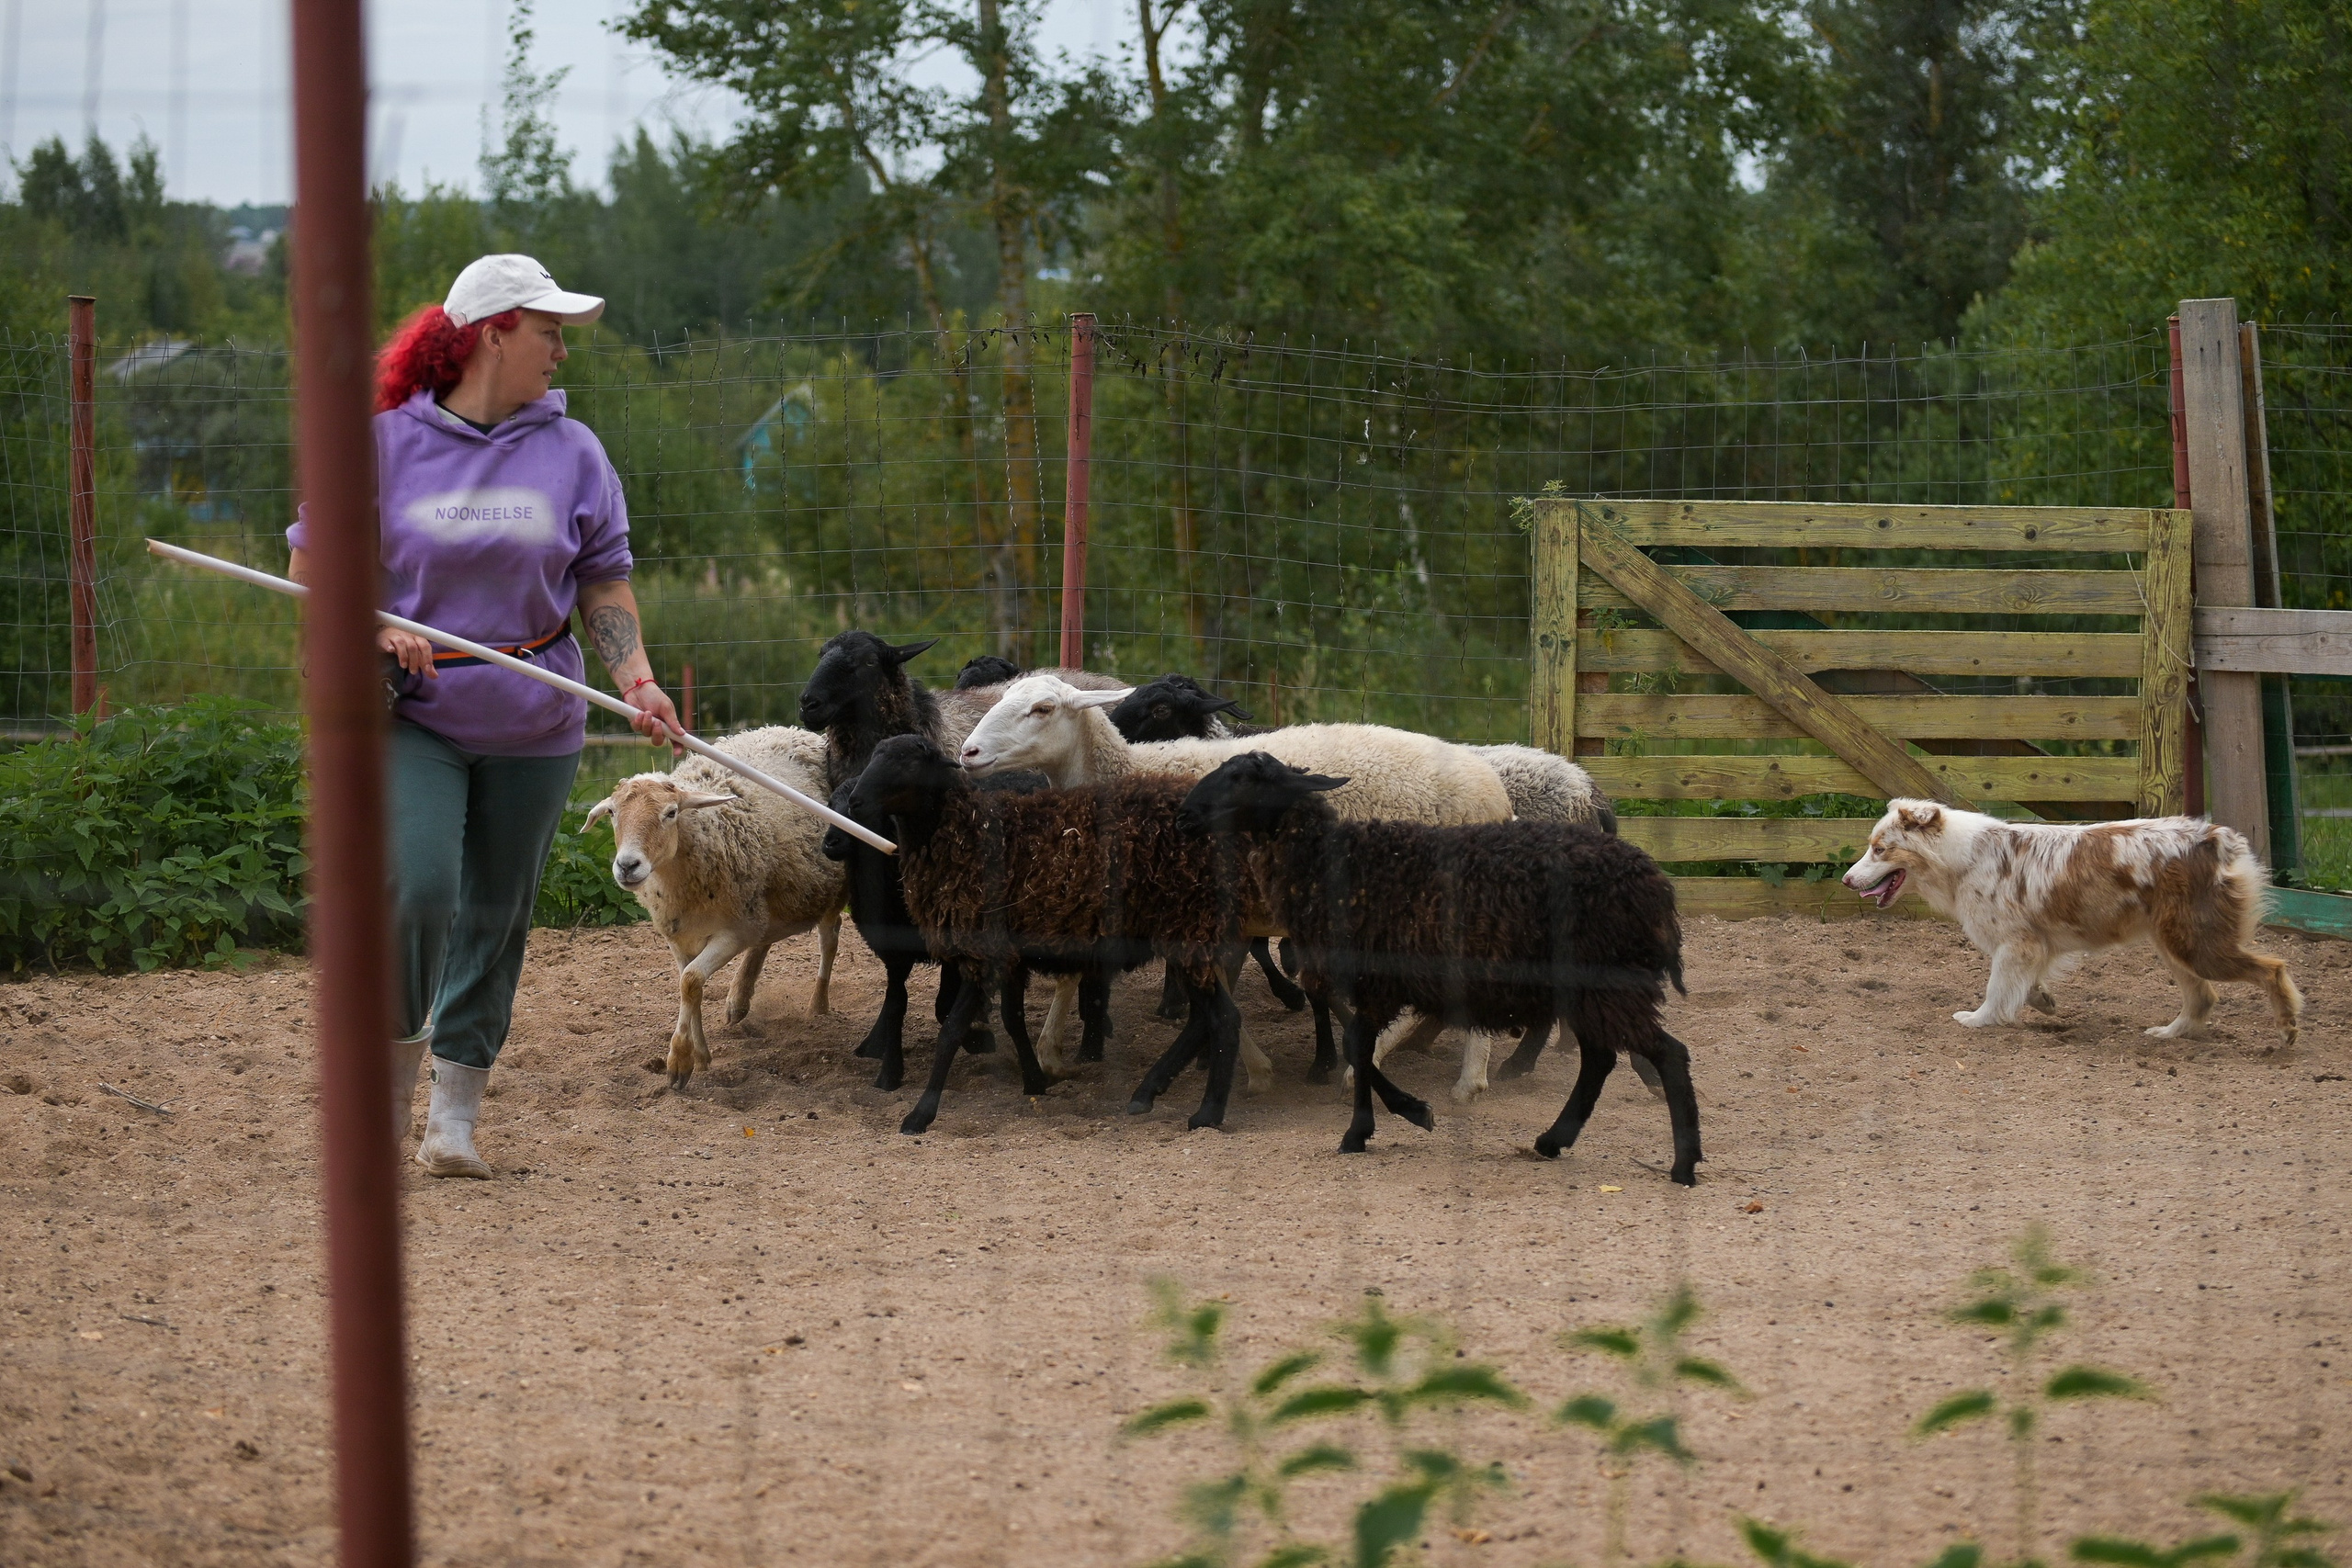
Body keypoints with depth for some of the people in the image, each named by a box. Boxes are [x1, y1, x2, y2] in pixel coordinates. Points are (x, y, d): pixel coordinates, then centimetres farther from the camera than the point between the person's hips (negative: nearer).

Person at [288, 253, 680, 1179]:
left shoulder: (571, 451, 4)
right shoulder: (385, 443, -3)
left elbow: (603, 581, 8)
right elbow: (311, 563, 4)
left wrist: (635, 679, -7)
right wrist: (375, 625, -14)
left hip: (531, 726, 3)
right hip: (412, 712, -3)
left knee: (496, 919, 7)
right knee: (418, 887, -20)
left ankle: (455, 1111, 18)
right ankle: (398, 1053, 4)